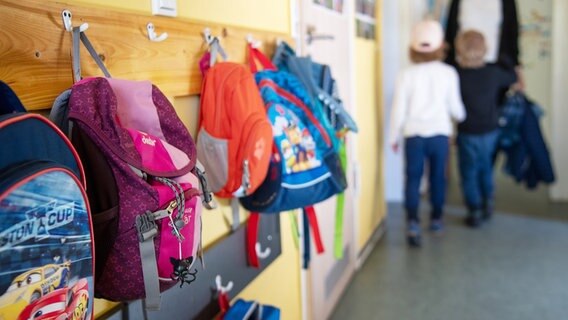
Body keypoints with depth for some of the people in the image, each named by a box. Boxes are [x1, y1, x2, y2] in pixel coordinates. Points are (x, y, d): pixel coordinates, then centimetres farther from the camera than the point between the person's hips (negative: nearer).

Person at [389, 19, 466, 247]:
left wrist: (394, 137, 9)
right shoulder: (448, 73, -2)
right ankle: (436, 218, 31)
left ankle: (412, 222, -10)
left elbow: (399, 109, -2)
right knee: (437, 177, 16)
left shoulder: (407, 74, -4)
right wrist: (462, 117, 29)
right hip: (439, 133, 1)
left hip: (413, 135, -1)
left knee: (413, 178, 4)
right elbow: (454, 107, 6)